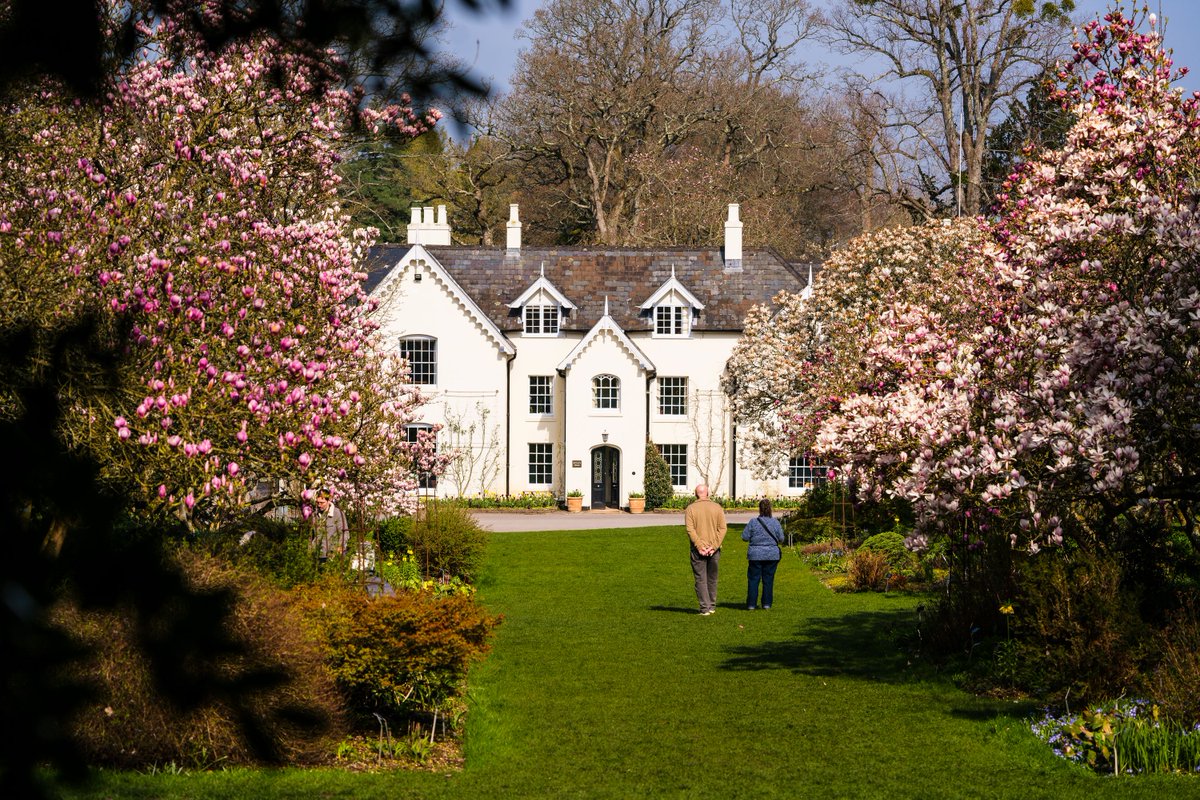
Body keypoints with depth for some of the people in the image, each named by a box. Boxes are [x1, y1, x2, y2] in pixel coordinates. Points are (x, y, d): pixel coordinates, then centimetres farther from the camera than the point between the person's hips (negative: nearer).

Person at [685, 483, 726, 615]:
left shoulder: (690, 508, -3)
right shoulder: (717, 508, 3)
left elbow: (690, 529, -12)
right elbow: (722, 529, -5)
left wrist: (699, 546, -14)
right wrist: (713, 546, -9)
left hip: (698, 550, -2)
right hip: (714, 550, 2)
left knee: (700, 579, 1)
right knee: (712, 578, 16)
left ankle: (705, 607, -6)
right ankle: (712, 606, 23)